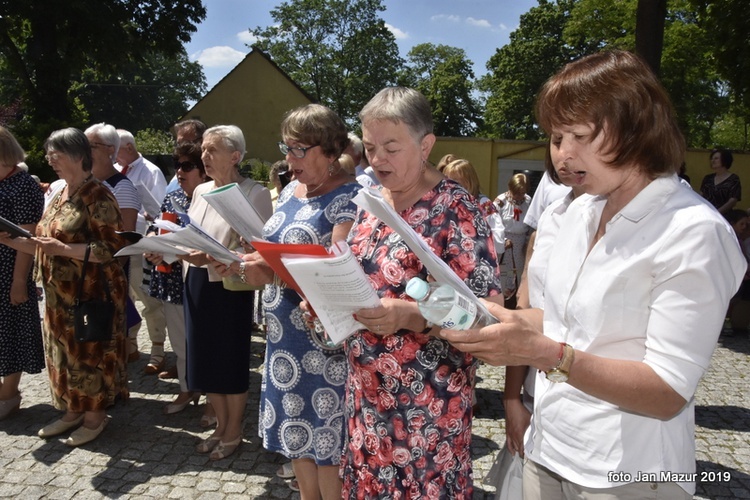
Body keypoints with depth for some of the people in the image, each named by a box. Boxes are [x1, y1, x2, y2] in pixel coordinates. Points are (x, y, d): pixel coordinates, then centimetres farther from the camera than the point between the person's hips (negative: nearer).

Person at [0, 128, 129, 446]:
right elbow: (45, 245, 16)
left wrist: (62, 248, -24)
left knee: (90, 353, 4)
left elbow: (111, 248, -20)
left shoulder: (97, 196, -14)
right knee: (65, 353, 16)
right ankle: (73, 411, 31)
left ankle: (95, 415, 20)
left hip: (91, 294, -8)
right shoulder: (60, 195, 12)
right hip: (59, 295, 8)